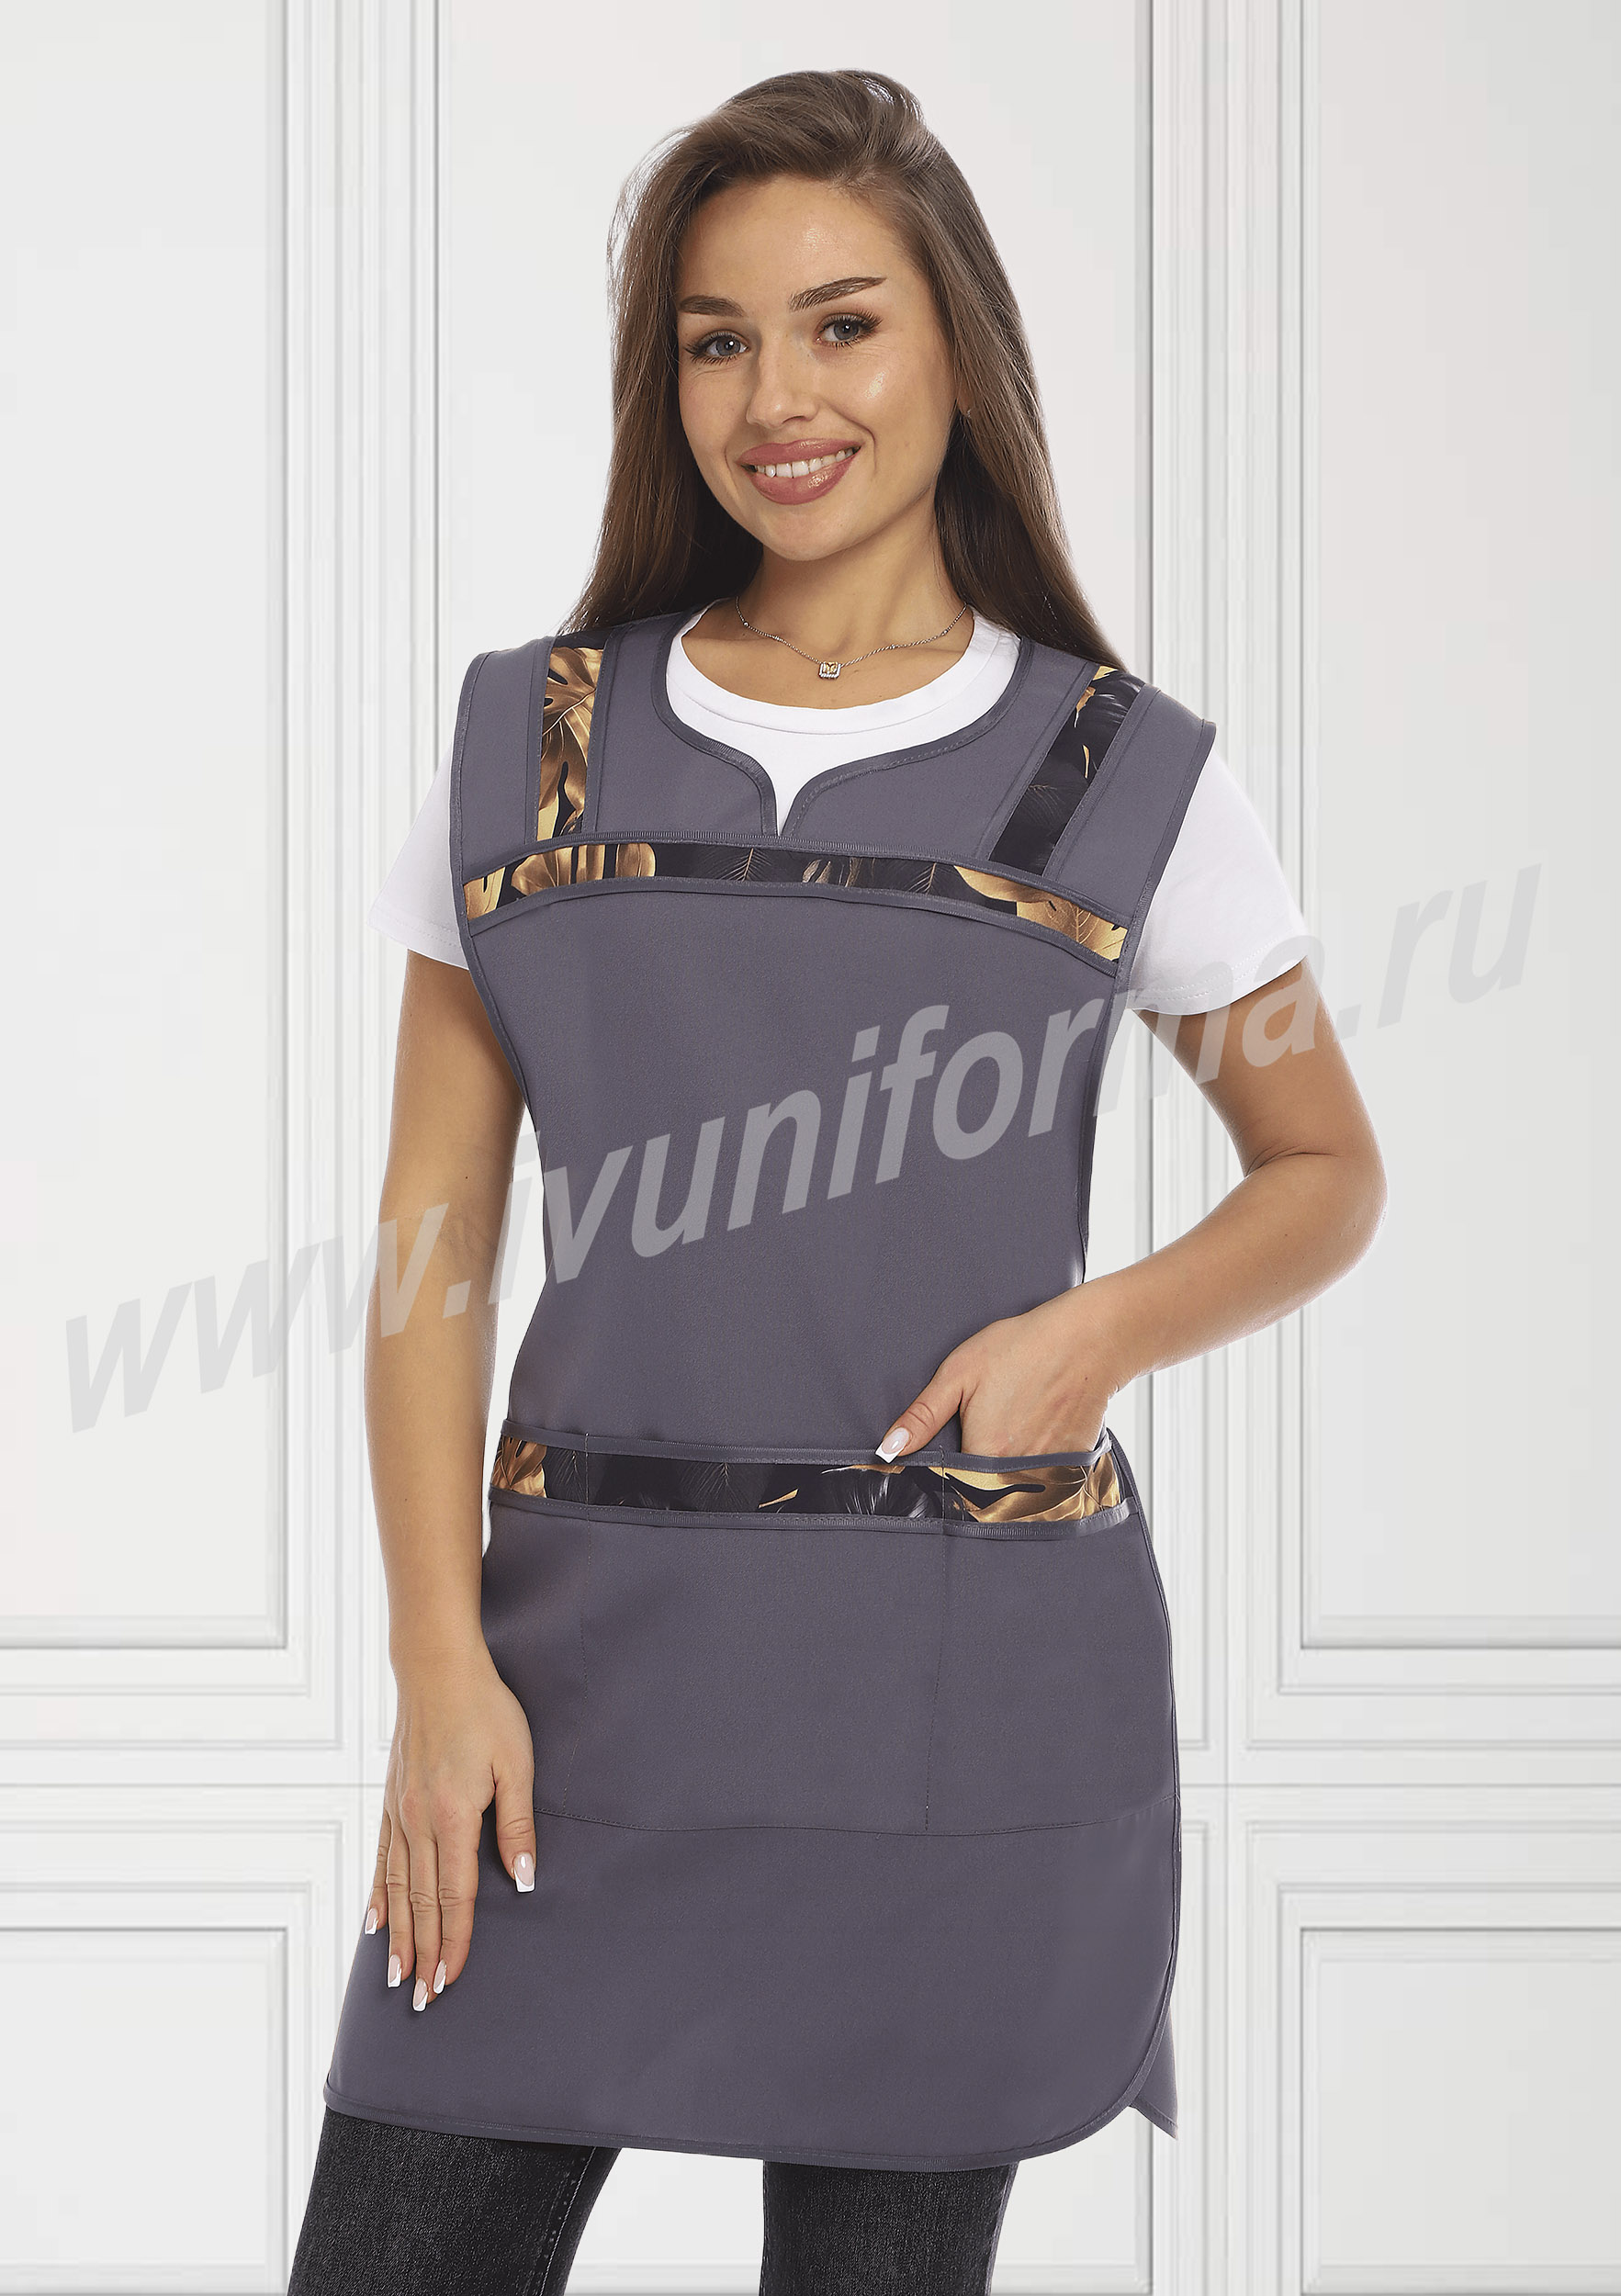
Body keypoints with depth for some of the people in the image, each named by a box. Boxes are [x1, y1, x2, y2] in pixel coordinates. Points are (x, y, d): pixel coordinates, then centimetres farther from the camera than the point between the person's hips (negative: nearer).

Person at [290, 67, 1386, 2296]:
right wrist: (442, 1668, -3)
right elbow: (434, 1236, 5)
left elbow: (1325, 1171, 13)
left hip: (962, 1687, -1)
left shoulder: (1123, 780, 2)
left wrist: (1100, 1327, -8)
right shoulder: (528, 746, 6)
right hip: (586, 1677, 1)